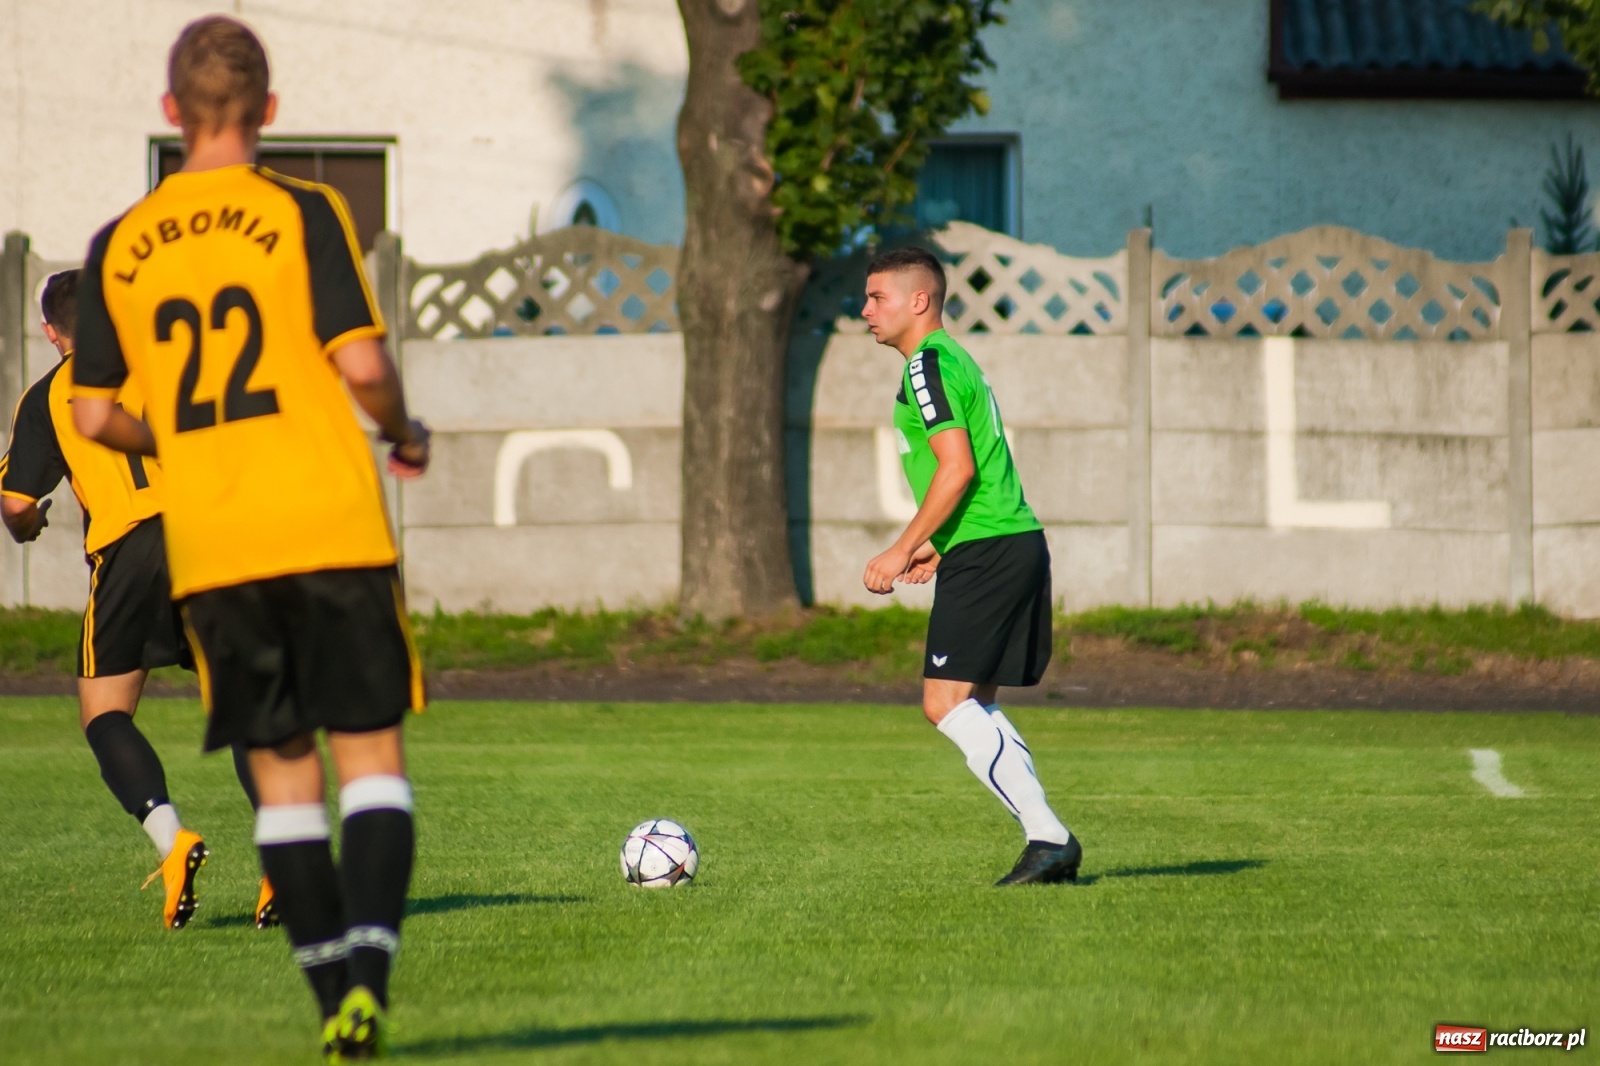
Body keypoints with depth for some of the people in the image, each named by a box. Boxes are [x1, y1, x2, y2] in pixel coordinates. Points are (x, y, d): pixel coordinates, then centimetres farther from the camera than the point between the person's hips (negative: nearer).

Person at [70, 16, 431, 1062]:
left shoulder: (119, 248, 8)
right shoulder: (302, 214, -3)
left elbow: (96, 414, 9)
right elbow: (361, 363, -10)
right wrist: (404, 433, 9)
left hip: (209, 546, 3)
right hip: (330, 525, -3)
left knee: (283, 772, 9)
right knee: (372, 755, 1)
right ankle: (368, 970, -15)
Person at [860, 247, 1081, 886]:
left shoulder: (928, 367, -10)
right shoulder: (953, 360, 21)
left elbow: (956, 469, -18)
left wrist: (903, 550, -14)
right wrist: (936, 546, 22)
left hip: (985, 554, -10)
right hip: (1016, 541, 10)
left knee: (946, 702, -11)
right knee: (974, 705, 14)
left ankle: (1048, 837, -16)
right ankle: (1047, 841, 9)